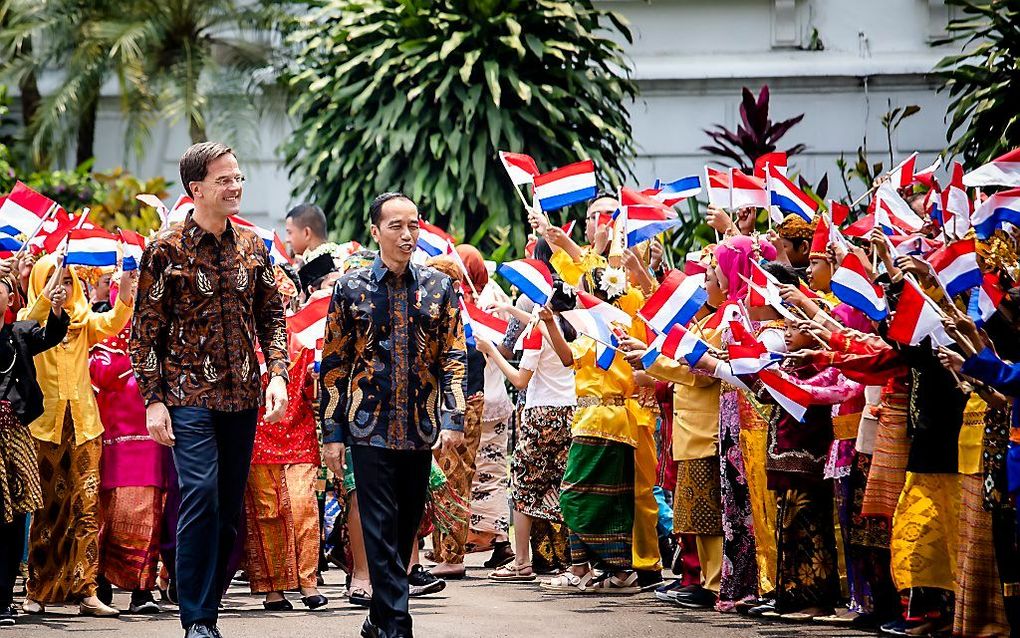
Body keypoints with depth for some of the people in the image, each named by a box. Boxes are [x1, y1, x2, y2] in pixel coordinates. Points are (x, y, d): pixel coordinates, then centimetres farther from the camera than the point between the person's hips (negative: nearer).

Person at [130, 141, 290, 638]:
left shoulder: (251, 246, 9)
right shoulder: (166, 250, -5)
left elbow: (272, 316, 14)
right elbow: (146, 330, -3)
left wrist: (277, 374, 0)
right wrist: (153, 400, -9)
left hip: (242, 397, 5)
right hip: (189, 395, -5)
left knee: (229, 508, 7)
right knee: (200, 496, -16)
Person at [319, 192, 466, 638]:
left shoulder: (438, 287, 7)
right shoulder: (350, 289, 2)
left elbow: (454, 356, 6)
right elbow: (333, 364, 3)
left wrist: (453, 418, -7)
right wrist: (332, 433, -1)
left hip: (421, 429, 2)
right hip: (370, 428, -2)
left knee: (406, 529, 9)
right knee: (382, 533, -7)